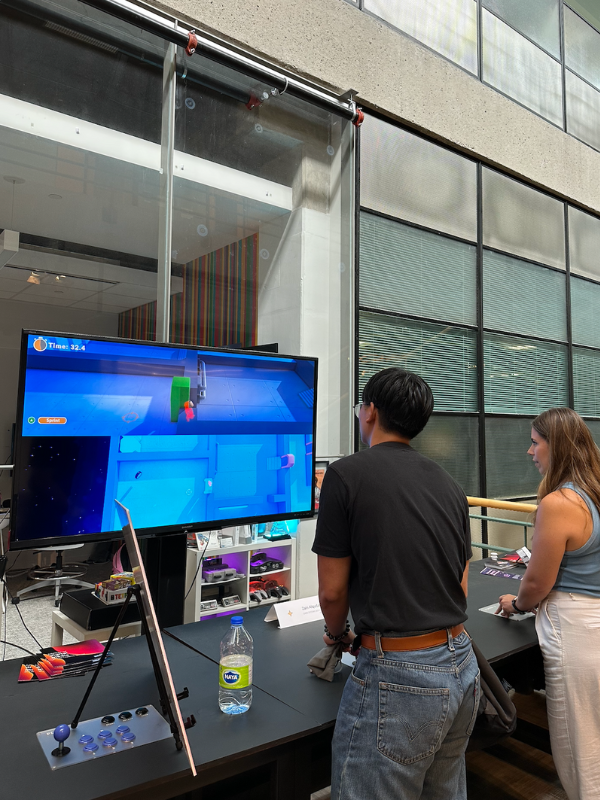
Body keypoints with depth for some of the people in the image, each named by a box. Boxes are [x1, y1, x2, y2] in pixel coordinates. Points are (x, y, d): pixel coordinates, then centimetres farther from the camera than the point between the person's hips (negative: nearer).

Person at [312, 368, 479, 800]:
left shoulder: (346, 474, -12)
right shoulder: (450, 485, 8)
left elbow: (332, 590, -7)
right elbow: (460, 587, 13)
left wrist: (338, 633, 13)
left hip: (398, 679, -7)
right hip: (463, 667, 8)